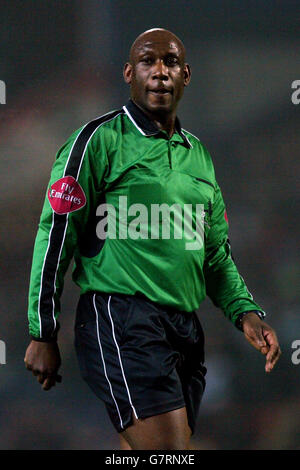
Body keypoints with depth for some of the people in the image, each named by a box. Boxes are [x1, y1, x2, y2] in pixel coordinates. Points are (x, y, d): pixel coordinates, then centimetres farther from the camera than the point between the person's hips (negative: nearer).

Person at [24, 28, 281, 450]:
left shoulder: (198, 155, 20)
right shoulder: (100, 139, -1)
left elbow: (217, 253, 26)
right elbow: (56, 235, -3)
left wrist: (246, 312, 9)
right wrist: (43, 334, -6)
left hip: (186, 331, 7)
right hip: (122, 321, -7)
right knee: (169, 450, -20)